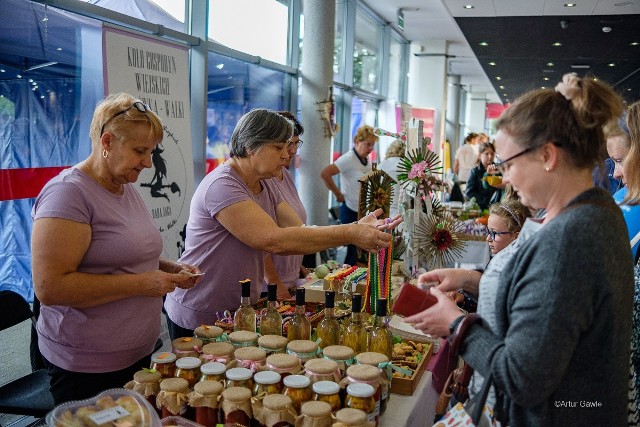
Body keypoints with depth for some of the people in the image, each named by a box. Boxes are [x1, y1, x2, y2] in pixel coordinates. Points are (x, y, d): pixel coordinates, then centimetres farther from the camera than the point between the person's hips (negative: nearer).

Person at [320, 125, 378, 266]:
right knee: (354, 250, -4)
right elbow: (325, 174, -24)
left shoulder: (367, 160, 9)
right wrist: (338, 194, -16)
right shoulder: (349, 158, -15)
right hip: (351, 211, -8)